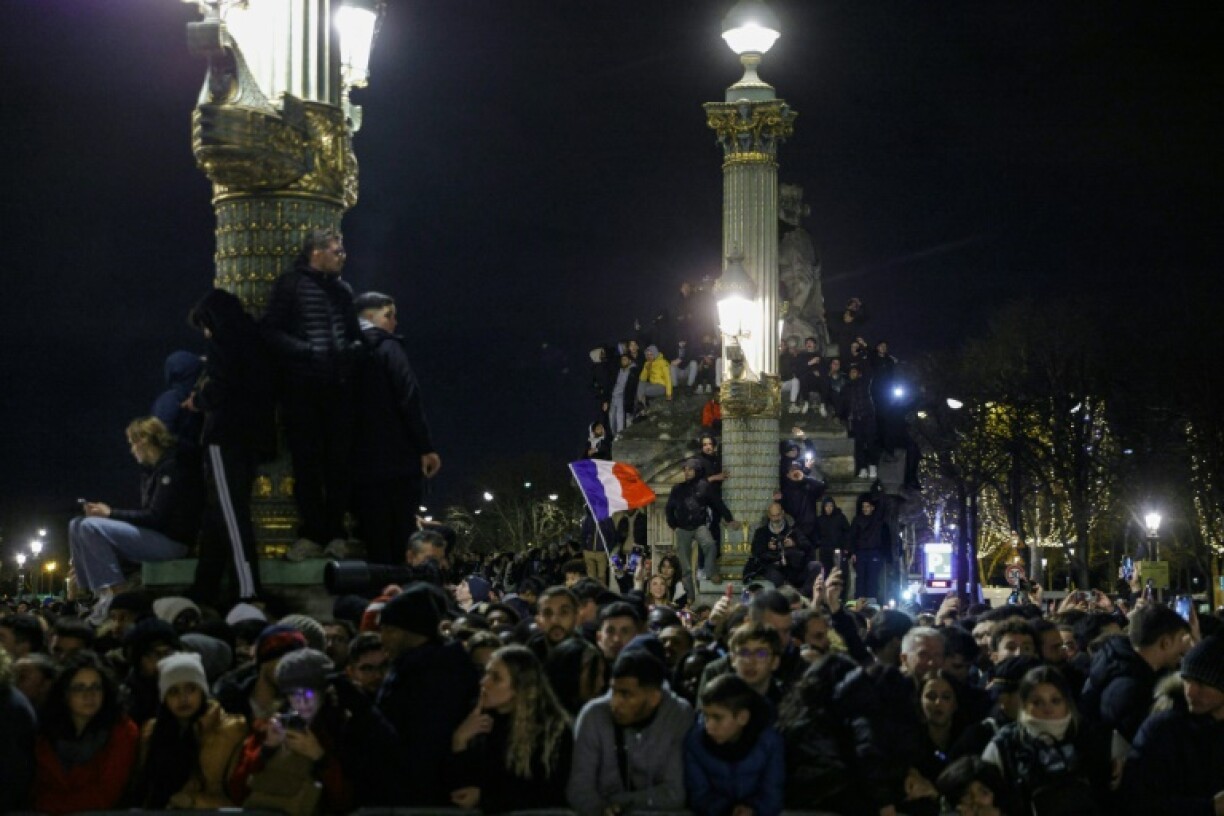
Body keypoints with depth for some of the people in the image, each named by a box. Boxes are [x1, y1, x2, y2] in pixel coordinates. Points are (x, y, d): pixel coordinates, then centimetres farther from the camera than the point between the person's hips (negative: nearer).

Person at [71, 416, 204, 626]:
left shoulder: (171, 468, -13)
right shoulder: (153, 471, 16)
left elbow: (155, 517, -19)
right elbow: (145, 514, 15)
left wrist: (111, 513, -12)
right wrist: (105, 512, 4)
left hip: (172, 541, -10)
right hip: (152, 536, 10)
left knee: (91, 527, -23)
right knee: (77, 526, 5)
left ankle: (112, 593, -22)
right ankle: (96, 593, -3)